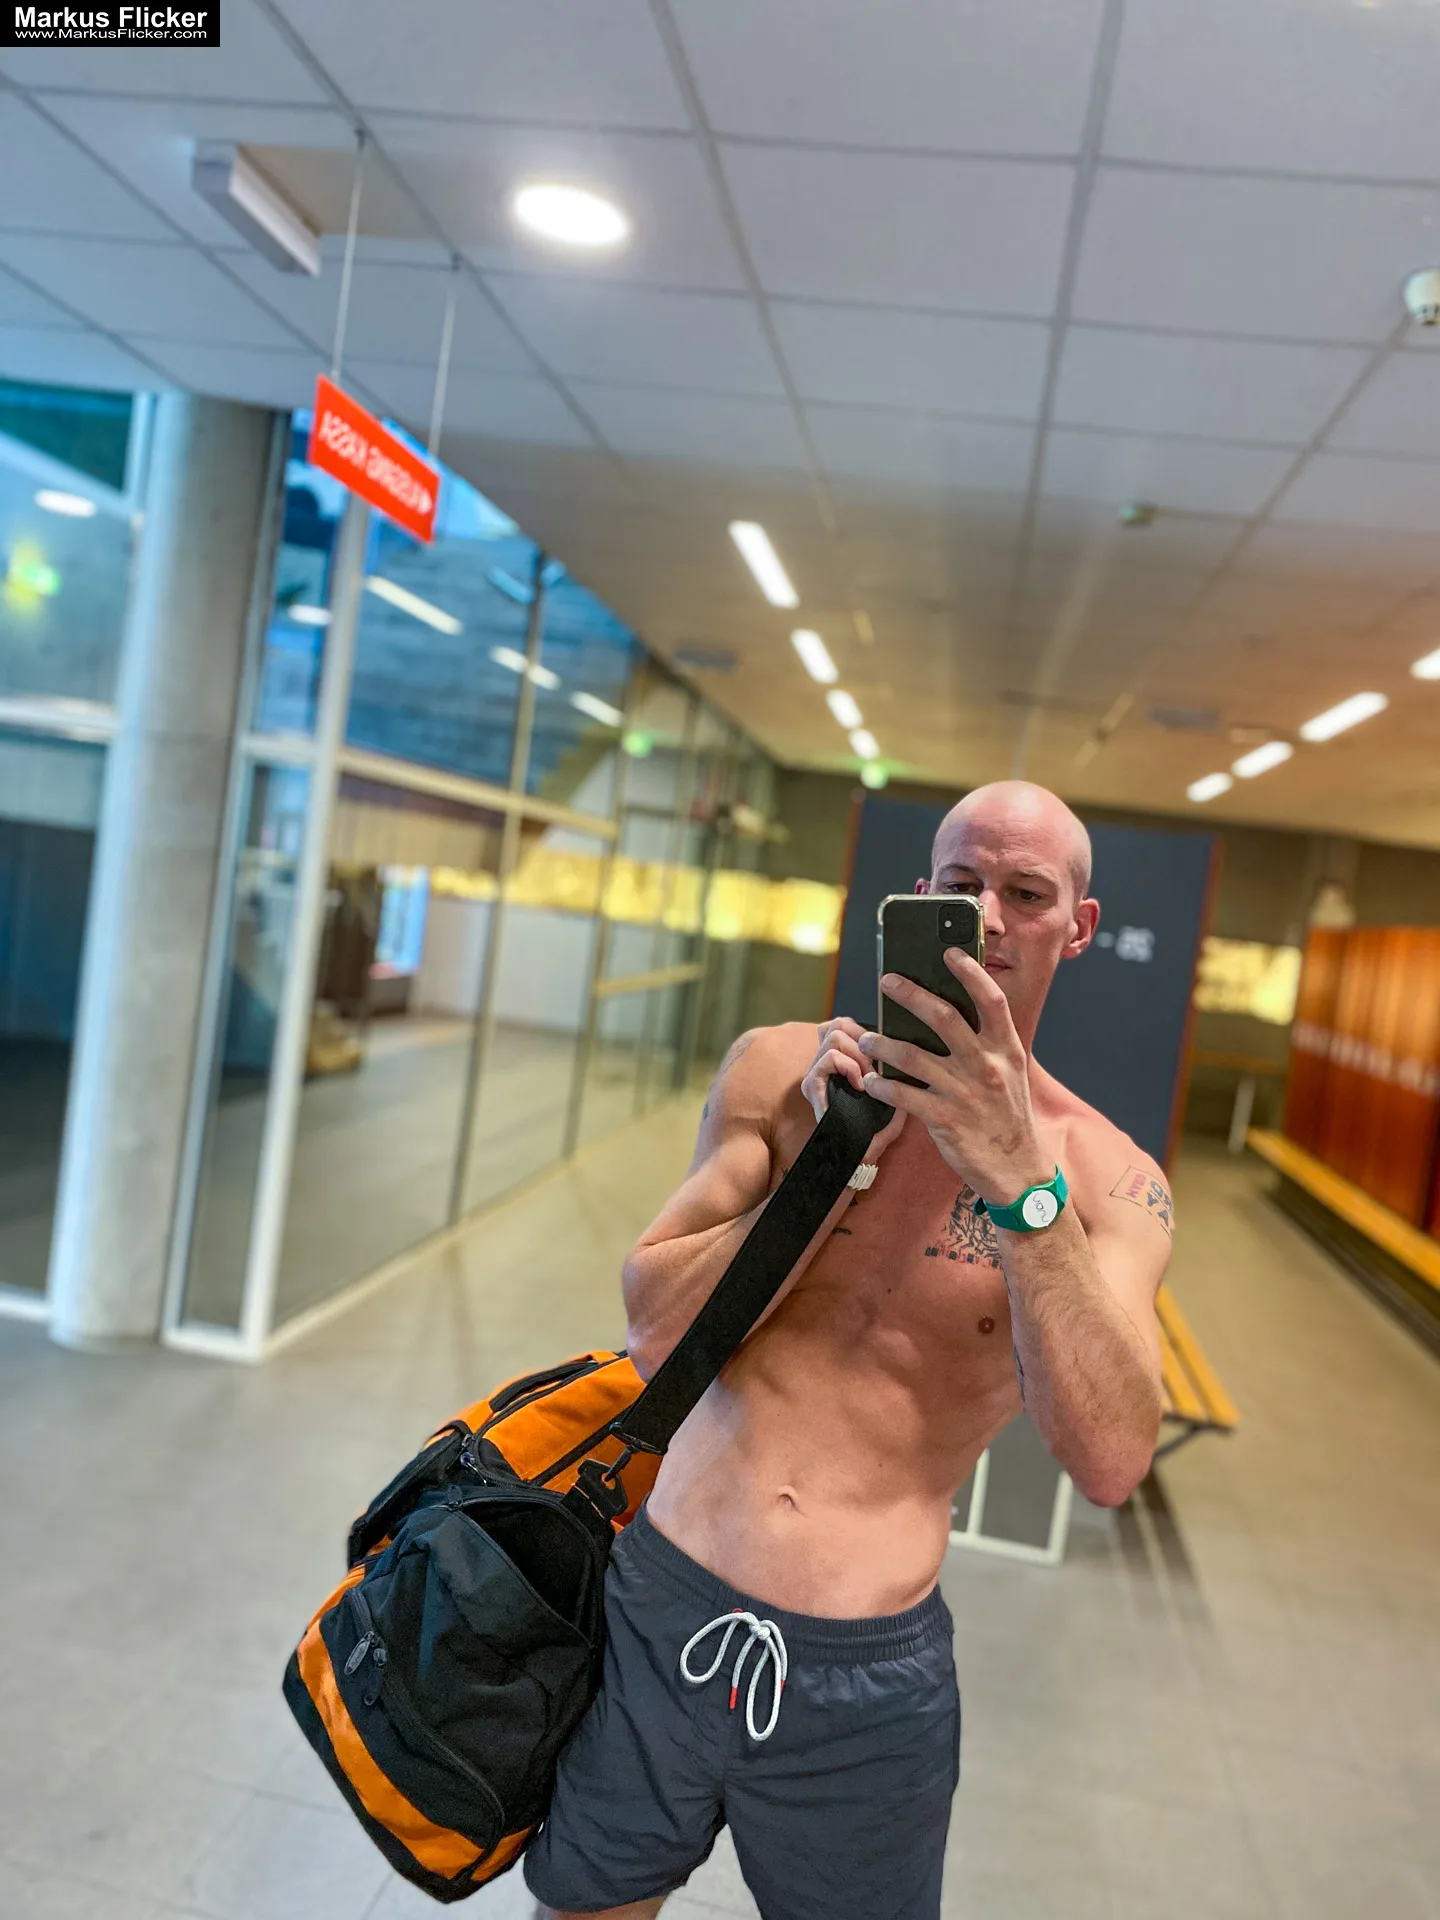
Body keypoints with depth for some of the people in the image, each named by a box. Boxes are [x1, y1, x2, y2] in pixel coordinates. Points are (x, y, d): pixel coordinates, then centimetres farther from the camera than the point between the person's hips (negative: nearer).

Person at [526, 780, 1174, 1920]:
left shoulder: (1110, 1182, -7)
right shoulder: (785, 1070, -4)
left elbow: (1112, 1463, -21)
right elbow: (656, 1333, -7)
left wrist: (1022, 1181, -30)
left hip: (869, 1678, -1)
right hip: (662, 1611, 2)